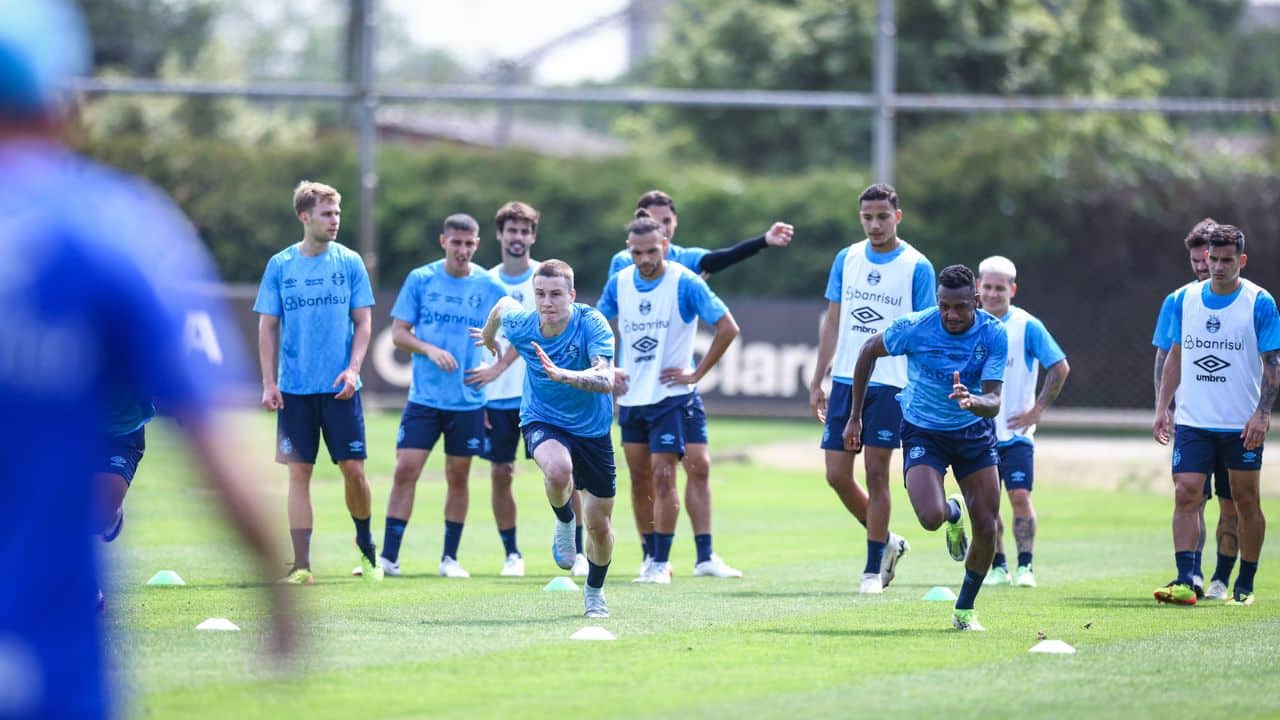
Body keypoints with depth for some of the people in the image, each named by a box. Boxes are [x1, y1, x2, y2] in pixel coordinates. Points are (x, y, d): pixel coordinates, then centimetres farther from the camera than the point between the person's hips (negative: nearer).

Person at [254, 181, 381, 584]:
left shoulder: (349, 262, 3)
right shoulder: (280, 265, 3)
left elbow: (363, 323, 4)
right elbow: (267, 327, 5)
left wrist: (353, 369, -10)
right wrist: (269, 383, -3)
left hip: (340, 386, 0)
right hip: (295, 388, 0)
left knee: (354, 469, -3)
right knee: (299, 473, 0)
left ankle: (366, 546, 21)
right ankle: (301, 566, 2)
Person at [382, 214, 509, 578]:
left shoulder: (490, 287, 1)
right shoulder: (420, 279, 1)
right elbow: (399, 332, 2)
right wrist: (430, 350, -15)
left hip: (469, 401, 1)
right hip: (424, 397, -1)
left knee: (458, 478, 6)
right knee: (406, 469, -8)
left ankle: (450, 558, 16)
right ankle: (388, 557, -4)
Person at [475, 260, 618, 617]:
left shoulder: (592, 323, -25)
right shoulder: (521, 324, -15)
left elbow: (606, 381, -37)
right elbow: (504, 304, 11)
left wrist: (562, 375, -53)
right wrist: (488, 335, 31)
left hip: (592, 429, 0)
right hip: (542, 422, 0)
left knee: (599, 524, 7)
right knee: (558, 470, -36)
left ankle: (594, 591, 38)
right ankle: (564, 522, -1)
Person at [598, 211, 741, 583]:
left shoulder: (685, 283, -13)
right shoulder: (619, 284, 2)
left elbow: (728, 328, -11)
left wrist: (696, 373, -11)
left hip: (670, 396, -5)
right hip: (630, 396, 5)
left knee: (663, 477, -11)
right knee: (639, 477, 10)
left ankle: (661, 563, -7)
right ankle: (651, 552, 24)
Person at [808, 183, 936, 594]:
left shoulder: (916, 267, -3)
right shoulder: (846, 260, 9)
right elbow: (832, 322, 14)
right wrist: (817, 382, 11)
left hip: (890, 385, -4)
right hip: (845, 381, 4)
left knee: (876, 473, -5)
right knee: (837, 475, 2)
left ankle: (874, 568, 3)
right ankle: (886, 541, 22)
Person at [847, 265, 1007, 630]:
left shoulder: (994, 334, -18)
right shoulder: (914, 328, -21)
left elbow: (994, 403, -21)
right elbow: (869, 351, -2)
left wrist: (972, 401, -46)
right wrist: (855, 417, 1)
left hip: (974, 431, 2)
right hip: (923, 432, -2)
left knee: (986, 529, -4)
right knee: (932, 517, -25)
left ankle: (965, 609, 20)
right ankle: (953, 513, 15)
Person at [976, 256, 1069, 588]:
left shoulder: (1027, 326, -6)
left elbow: (1060, 367, -5)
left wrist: (1037, 409, -7)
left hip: (1016, 432, -3)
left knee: (1020, 496, -11)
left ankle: (1025, 566, -7)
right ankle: (998, 567, 12)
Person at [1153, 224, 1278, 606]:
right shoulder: (1185, 299, 5)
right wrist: (1162, 407, 7)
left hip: (1242, 424, -2)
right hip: (1193, 420, 2)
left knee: (1245, 501, 5)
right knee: (1185, 495, -10)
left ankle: (1245, 585, 16)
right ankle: (1185, 581, -14)